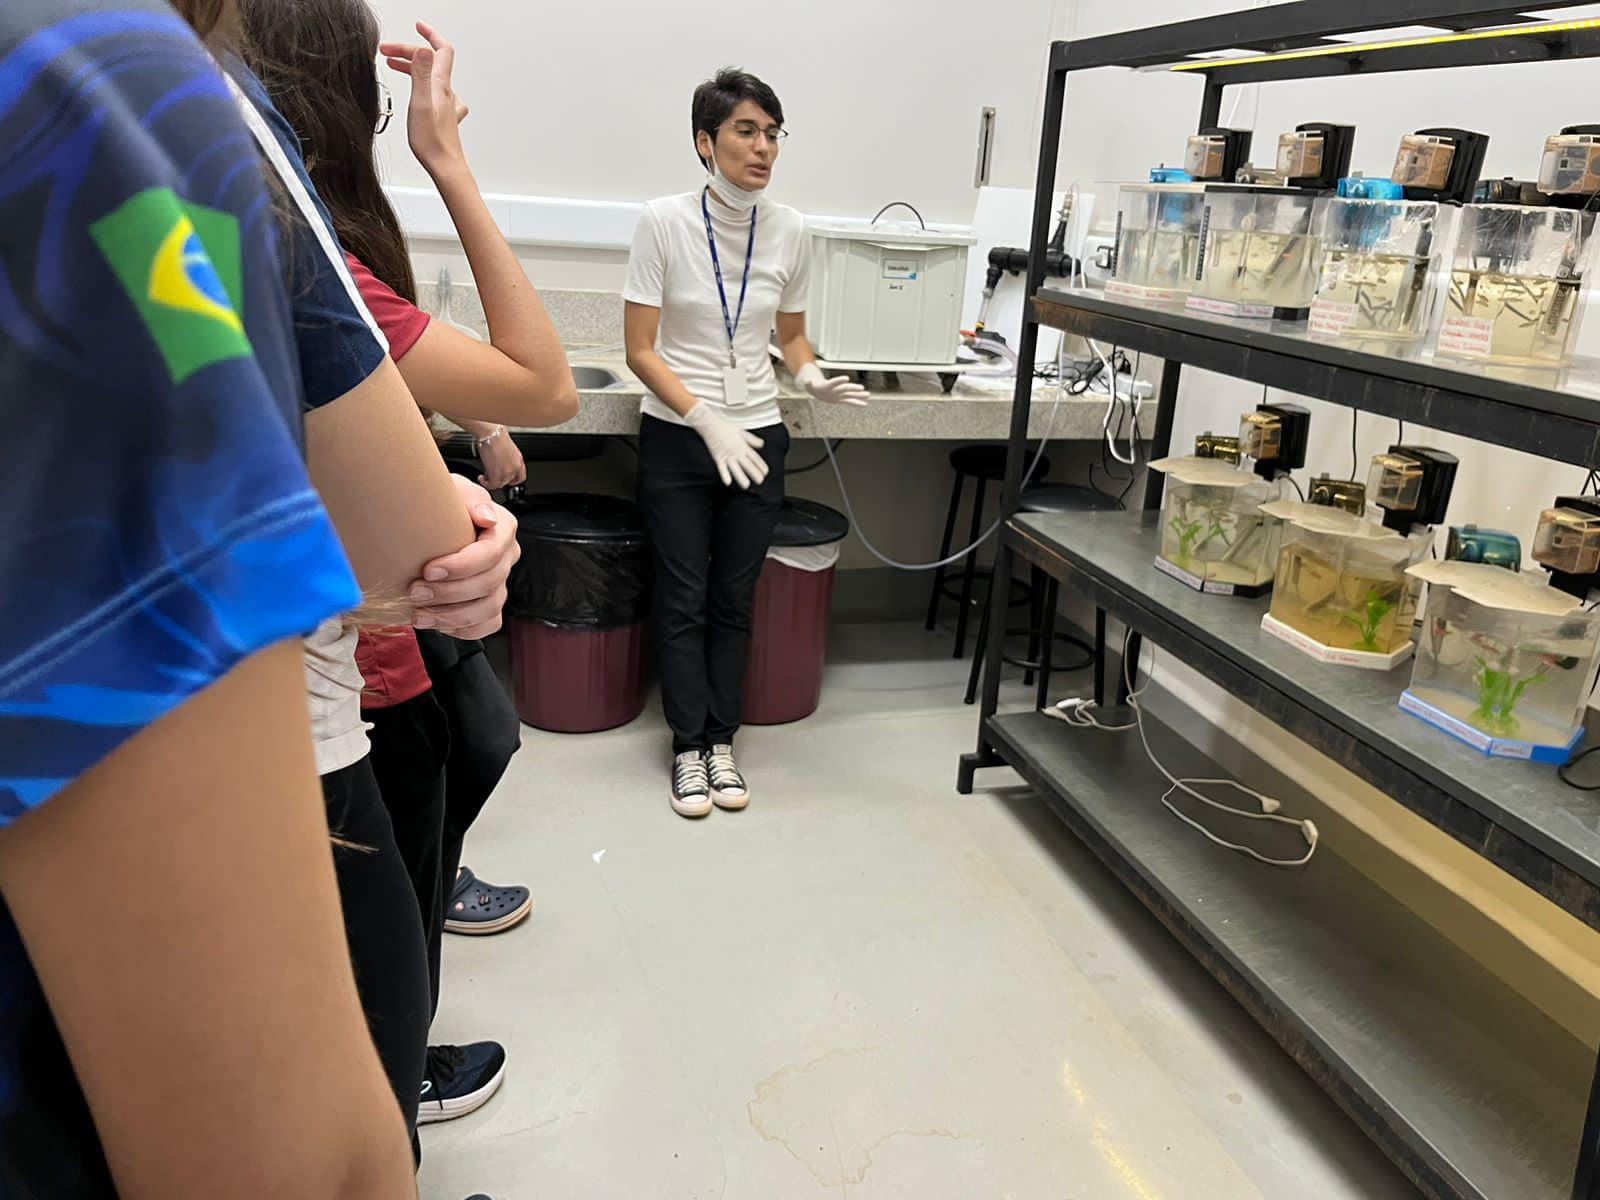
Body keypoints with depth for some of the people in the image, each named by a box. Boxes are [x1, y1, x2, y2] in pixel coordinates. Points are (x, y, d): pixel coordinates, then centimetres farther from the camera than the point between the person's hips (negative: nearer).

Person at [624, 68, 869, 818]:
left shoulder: (788, 231, -2)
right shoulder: (665, 222, -12)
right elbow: (640, 350, -11)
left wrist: (813, 377, -10)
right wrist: (708, 420, -22)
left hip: (756, 439, 3)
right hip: (676, 440, -3)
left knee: (734, 600, 11)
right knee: (684, 601, 5)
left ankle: (721, 741, 26)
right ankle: (688, 747, 20)